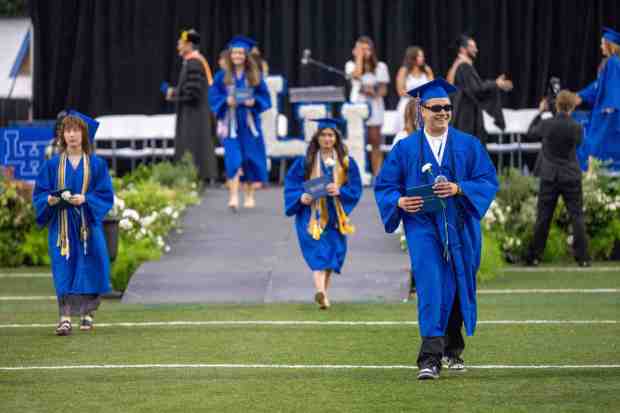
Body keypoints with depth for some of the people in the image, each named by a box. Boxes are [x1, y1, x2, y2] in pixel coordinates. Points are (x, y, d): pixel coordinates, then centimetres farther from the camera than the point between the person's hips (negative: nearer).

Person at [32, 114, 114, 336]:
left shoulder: (96, 164, 4)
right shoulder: (53, 164, 6)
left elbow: (106, 194, 0)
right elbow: (39, 192, 7)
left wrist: (85, 199, -16)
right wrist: (49, 199, -15)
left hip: (88, 224, 0)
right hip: (61, 225, 0)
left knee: (89, 269, 1)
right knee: (64, 270, -8)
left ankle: (88, 313, 20)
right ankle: (65, 318, -11)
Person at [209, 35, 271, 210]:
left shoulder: (255, 76, 4)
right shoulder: (222, 76, 3)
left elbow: (265, 97, 6)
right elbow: (213, 96, 3)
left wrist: (254, 102, -13)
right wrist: (226, 101, -15)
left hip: (249, 123, 2)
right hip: (231, 122, -2)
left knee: (251, 159, 5)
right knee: (233, 160, -12)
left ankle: (249, 196, 19)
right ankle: (233, 197, -16)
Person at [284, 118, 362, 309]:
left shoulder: (346, 162, 4)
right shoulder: (306, 162, 1)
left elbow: (355, 188, 1)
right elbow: (291, 185, 2)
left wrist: (339, 191, -17)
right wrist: (301, 197, -17)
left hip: (335, 215, 3)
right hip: (311, 214, -3)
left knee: (330, 254, 9)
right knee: (318, 251, -18)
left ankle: (324, 294, 22)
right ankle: (321, 292, -34)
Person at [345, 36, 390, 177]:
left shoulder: (380, 67, 6)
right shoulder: (351, 65, 4)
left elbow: (383, 90, 4)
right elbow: (356, 75, -18)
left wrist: (375, 93, -18)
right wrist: (359, 57, -9)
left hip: (374, 106, 1)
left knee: (375, 143, 0)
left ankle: (377, 175, 1)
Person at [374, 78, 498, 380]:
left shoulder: (468, 145, 4)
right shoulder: (405, 148, 4)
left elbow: (488, 180, -2)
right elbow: (384, 186, 6)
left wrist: (459, 189, -18)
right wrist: (400, 202, -15)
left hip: (459, 228, 2)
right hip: (423, 226, -2)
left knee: (458, 288, 12)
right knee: (431, 288, -16)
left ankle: (453, 349, 34)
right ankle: (430, 358, -22)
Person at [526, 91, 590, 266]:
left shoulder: (546, 124, -11)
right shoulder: (576, 128, -11)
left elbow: (533, 132, 9)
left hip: (549, 177, 1)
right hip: (571, 178, -1)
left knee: (543, 218, 7)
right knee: (577, 216, 5)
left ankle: (534, 256, 10)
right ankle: (582, 257, 1)